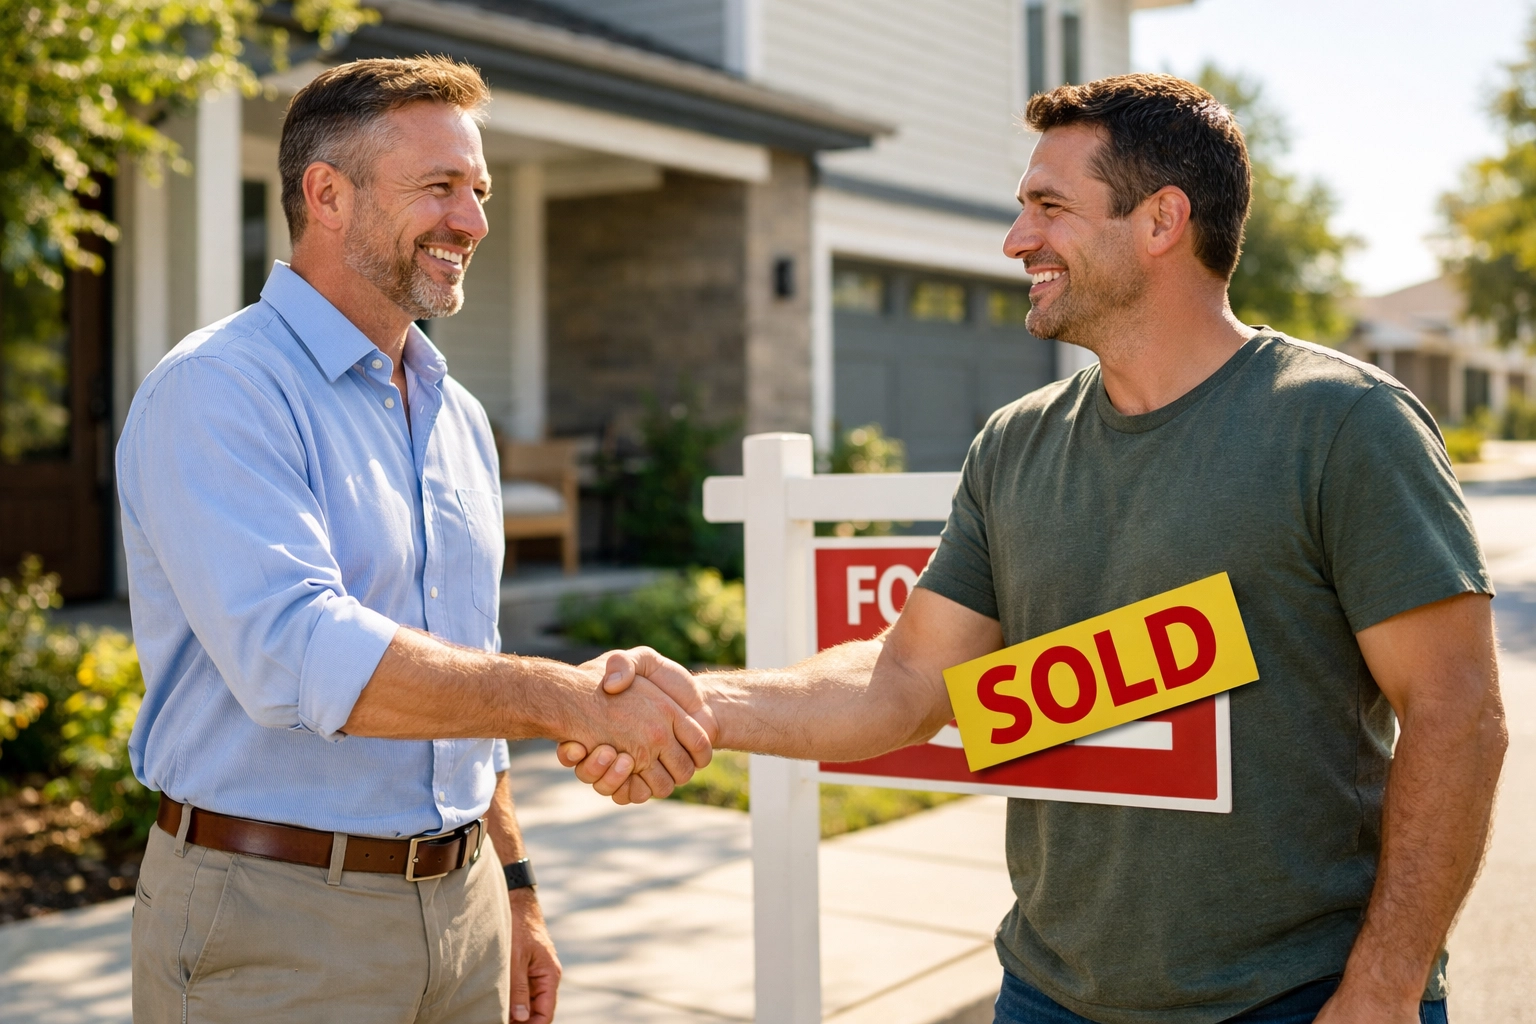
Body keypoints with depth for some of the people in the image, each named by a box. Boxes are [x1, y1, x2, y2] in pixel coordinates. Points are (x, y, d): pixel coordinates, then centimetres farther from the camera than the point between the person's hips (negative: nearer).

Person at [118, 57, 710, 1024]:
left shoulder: (459, 418, 12)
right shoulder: (217, 391, -13)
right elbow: (298, 655, -27)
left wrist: (513, 892, 17)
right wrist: (576, 698, -28)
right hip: (272, 926, -7)